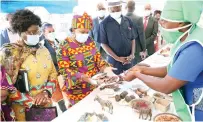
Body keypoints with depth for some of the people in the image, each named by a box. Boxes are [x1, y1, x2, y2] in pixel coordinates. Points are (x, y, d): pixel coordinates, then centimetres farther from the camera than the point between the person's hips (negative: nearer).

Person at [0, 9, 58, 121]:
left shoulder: (44, 50, 1)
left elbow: (53, 74, 8)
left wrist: (46, 92, -8)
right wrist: (32, 101, -16)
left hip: (46, 105, 5)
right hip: (23, 110, -4)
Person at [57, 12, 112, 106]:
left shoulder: (89, 40, 1)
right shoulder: (64, 47, -15)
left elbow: (98, 58, 6)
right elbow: (65, 70, -17)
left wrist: (106, 69, -13)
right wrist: (84, 78, -28)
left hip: (95, 86, 5)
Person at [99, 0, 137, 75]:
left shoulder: (128, 21, 3)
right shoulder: (104, 24, -8)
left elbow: (133, 39, 9)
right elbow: (103, 43, -8)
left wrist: (132, 54, -6)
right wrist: (117, 58, -12)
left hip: (128, 59, 4)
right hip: (114, 60, -3)